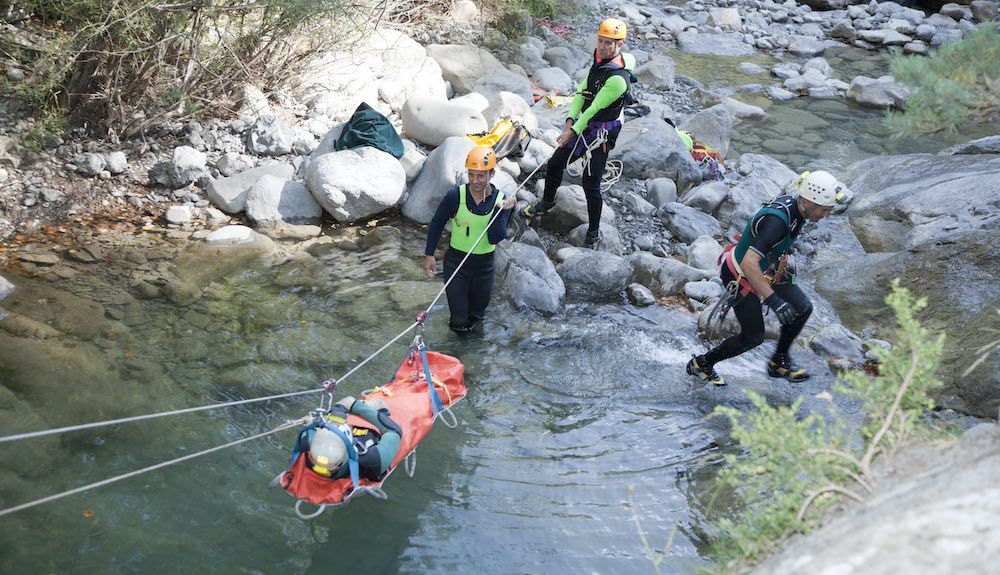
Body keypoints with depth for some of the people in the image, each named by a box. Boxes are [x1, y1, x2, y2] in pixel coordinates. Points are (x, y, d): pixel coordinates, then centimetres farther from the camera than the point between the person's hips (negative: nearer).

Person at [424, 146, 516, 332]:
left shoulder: (501, 201, -12)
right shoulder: (455, 196, -16)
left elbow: (494, 239, -21)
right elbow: (437, 224, -1)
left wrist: (501, 211, -32)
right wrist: (429, 254, -2)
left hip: (484, 264, 2)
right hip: (456, 261, -1)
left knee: (478, 310, 19)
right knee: (459, 320, 1)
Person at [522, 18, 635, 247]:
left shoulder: (618, 78, -27)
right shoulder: (599, 61, 1)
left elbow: (595, 109, -26)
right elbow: (581, 92, 1)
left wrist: (572, 131, -22)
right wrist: (570, 120, -11)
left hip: (601, 134, -8)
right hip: (583, 124, 9)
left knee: (590, 185, -6)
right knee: (554, 165, 18)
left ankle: (594, 231, 11)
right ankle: (547, 203, 44)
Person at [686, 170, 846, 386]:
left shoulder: (792, 204, -8)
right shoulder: (777, 221, -36)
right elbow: (749, 263, -43)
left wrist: (783, 262, 26)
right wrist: (773, 300, -43)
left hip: (763, 269, 9)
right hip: (739, 276, -9)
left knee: (803, 308, 2)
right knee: (753, 337, 0)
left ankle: (779, 362, 18)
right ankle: (701, 364, 19)